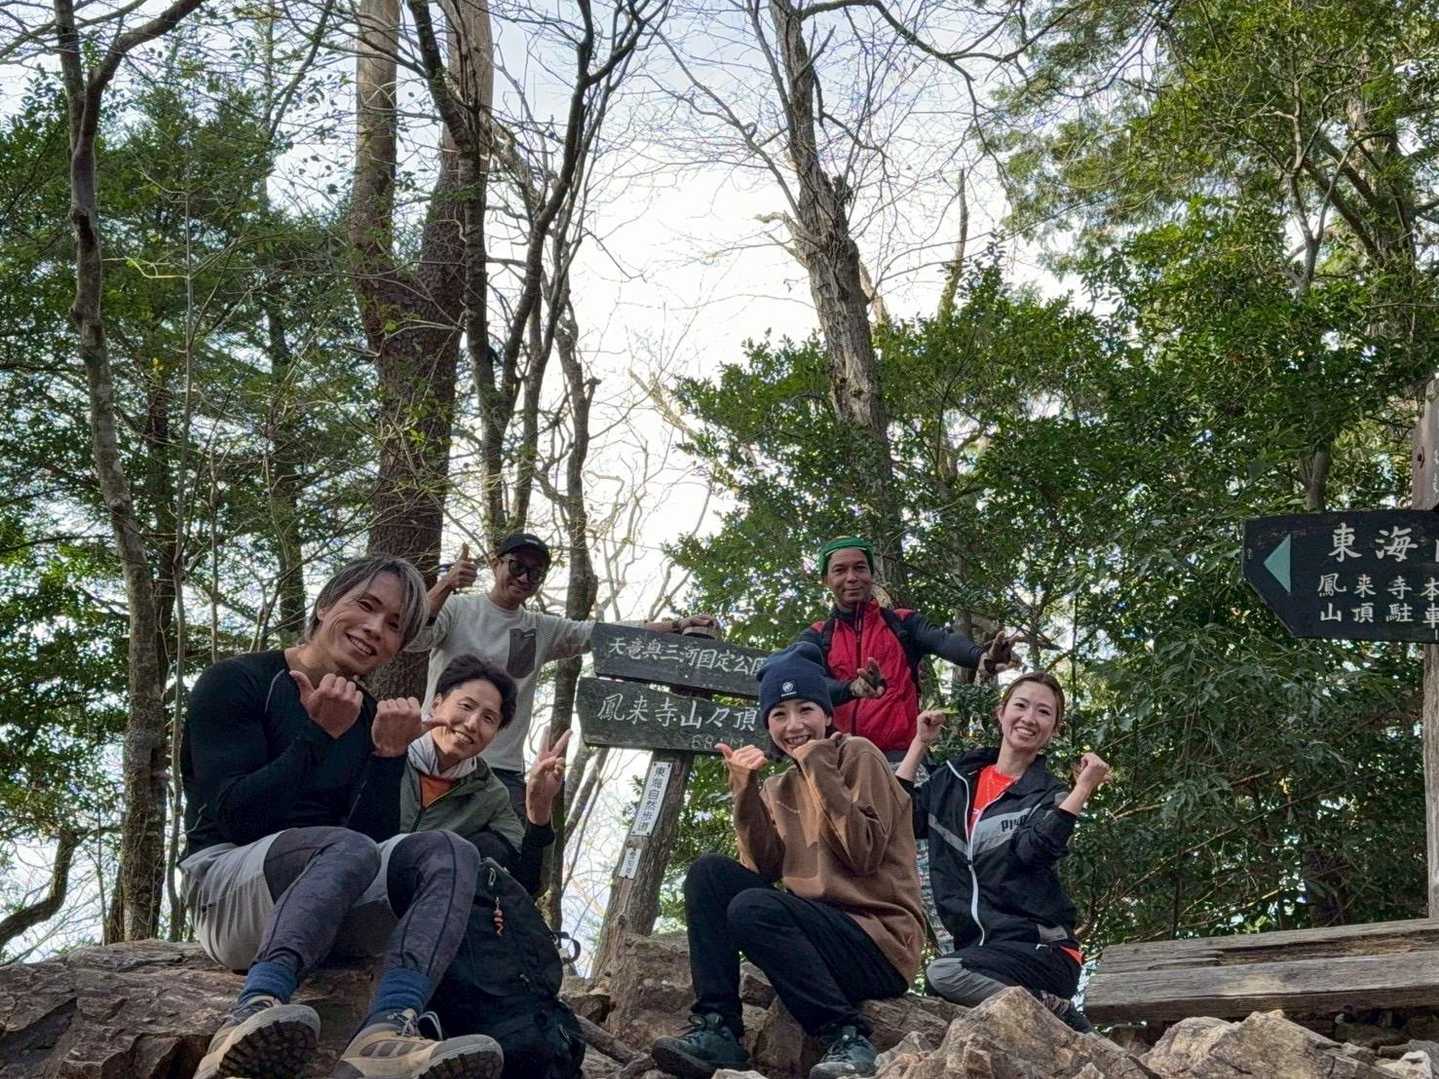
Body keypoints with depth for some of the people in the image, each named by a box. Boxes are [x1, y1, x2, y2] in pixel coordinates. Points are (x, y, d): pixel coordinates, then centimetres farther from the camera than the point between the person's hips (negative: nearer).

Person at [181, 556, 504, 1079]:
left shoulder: (371, 718, 14)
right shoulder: (236, 682, -1)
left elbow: (377, 837, 1)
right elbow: (237, 819, -12)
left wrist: (388, 755, -12)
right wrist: (318, 735, -17)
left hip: (333, 913, 5)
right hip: (229, 886, -5)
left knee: (449, 853, -23)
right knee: (349, 849, -35)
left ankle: (386, 1034, -48)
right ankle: (254, 1014, -56)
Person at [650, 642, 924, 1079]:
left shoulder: (858, 755, -2)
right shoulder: (779, 788, 16)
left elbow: (864, 855, -15)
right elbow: (763, 869, 2)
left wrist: (819, 769, -16)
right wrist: (745, 791, -7)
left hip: (879, 942, -7)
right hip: (819, 931, 7)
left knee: (752, 908, -28)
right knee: (709, 871, -7)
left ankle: (846, 1035, -20)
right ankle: (717, 1029, -13)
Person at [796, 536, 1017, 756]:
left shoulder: (902, 624, 12)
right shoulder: (815, 638, 12)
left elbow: (943, 640, -9)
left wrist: (983, 656, -32)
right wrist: (854, 687, -30)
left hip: (901, 754, -1)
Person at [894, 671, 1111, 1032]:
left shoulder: (1050, 796, 3)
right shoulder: (957, 778, 15)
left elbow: (1032, 850, -17)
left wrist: (1083, 788, -21)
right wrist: (920, 744, 7)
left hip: (1041, 949, -4)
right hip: (977, 949, 4)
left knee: (943, 974, -32)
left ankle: (1057, 1011, -12)